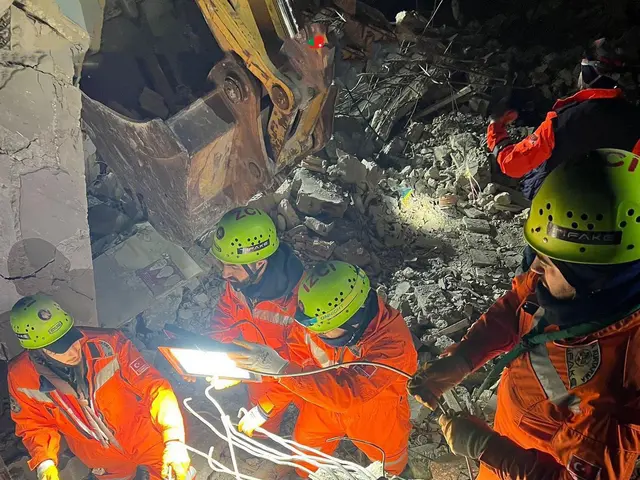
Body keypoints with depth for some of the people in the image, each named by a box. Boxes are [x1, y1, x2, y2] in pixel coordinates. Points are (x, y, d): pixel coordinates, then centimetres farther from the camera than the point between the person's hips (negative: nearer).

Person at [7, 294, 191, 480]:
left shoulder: (107, 344, -28)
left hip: (145, 436, -2)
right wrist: (44, 463, -19)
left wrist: (174, 440, -33)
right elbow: (34, 425, -2)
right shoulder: (22, 377, -19)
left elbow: (153, 386, -24)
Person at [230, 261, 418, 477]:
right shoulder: (313, 320, -28)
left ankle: (392, 472, 61)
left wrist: (280, 368, -55)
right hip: (325, 400, 3)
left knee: (387, 459, 24)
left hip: (374, 413, -3)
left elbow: (347, 392, -49)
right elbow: (295, 364, -9)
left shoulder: (392, 340, -42)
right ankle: (306, 474, 58)